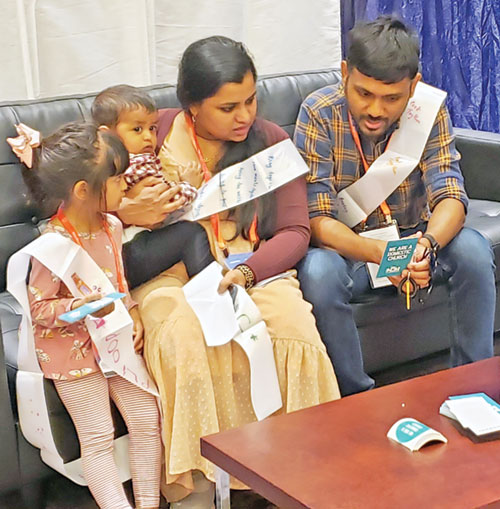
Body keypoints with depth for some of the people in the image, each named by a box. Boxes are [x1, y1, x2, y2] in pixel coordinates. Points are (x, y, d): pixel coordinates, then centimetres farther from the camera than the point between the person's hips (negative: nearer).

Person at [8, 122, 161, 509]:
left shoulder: (112, 226, -1)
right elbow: (39, 308, -19)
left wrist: (133, 315, -2)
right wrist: (80, 307, -34)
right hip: (74, 350, -7)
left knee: (147, 420, 6)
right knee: (98, 439, -1)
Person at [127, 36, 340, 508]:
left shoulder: (270, 140, 6)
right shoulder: (155, 135, 2)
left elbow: (295, 231, 0)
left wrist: (246, 271, -18)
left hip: (251, 270, 1)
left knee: (294, 323, -30)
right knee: (181, 333, -35)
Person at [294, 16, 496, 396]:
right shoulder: (319, 113, -19)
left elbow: (450, 197, -17)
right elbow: (317, 220, -23)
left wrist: (427, 243, -42)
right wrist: (378, 252, -42)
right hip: (349, 246, -2)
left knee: (473, 250, -26)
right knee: (318, 273, -35)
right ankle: (357, 398, -16)